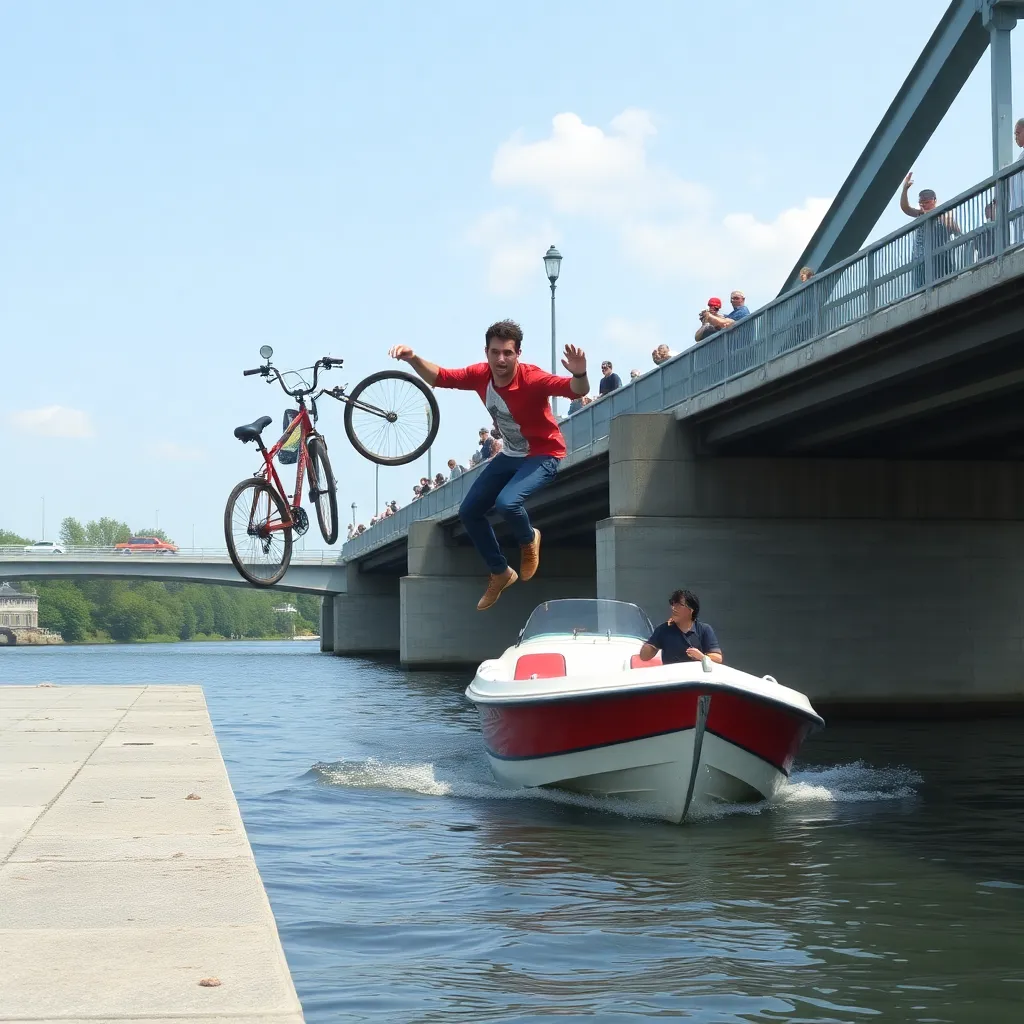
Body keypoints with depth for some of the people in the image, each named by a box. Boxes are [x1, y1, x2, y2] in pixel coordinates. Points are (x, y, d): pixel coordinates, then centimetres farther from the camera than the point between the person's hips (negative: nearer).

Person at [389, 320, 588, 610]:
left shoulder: (532, 379, -30)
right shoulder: (481, 375, -13)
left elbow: (576, 391, -42)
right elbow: (439, 377, -1)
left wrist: (579, 374, -65)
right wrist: (414, 359, -19)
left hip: (543, 456, -7)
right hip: (510, 454, 7)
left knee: (507, 502, -31)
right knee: (469, 511, 6)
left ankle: (528, 540, 4)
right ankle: (500, 573, 25)